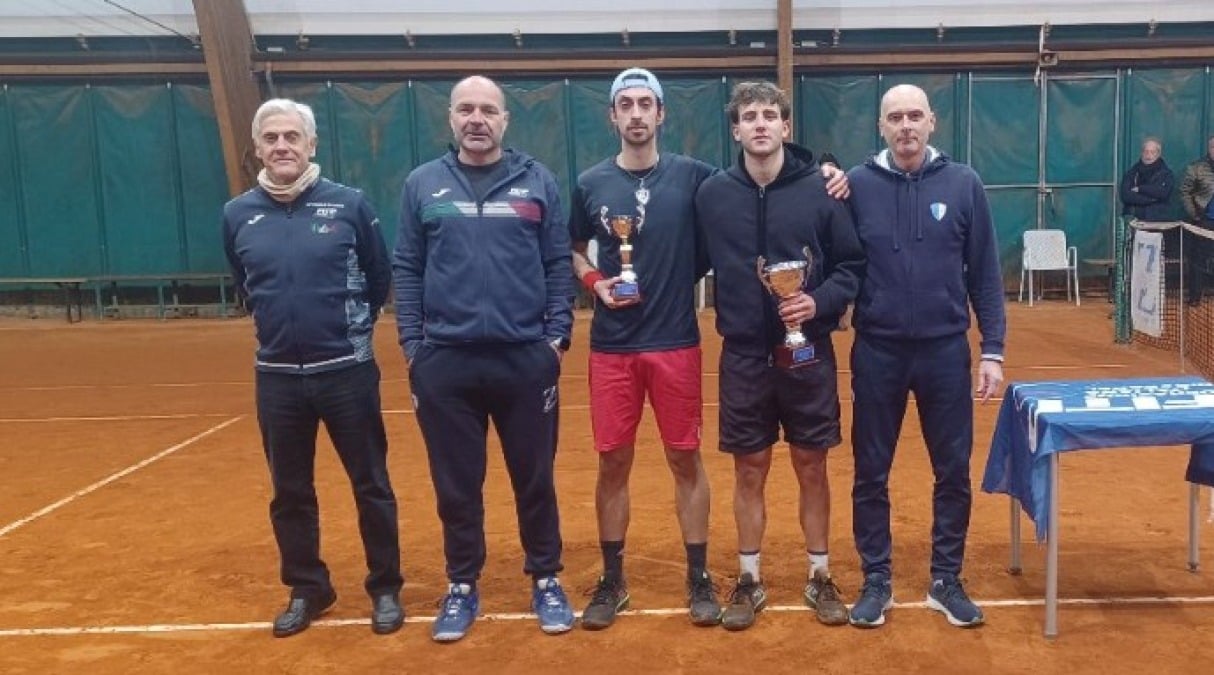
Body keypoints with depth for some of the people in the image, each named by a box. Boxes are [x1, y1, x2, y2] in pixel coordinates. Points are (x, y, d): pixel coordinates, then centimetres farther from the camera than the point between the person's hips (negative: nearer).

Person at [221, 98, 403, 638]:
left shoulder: (350, 204, -5)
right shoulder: (237, 214, 2)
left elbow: (380, 279, 6)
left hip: (347, 371, -2)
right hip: (276, 376, 3)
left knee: (371, 485, 7)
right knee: (290, 492, 13)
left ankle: (385, 589, 22)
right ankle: (307, 589, 30)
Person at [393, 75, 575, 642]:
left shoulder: (537, 182, 5)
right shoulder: (422, 184, 6)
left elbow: (559, 264, 5)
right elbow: (406, 269, 6)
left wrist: (557, 335, -3)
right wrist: (412, 344, 0)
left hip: (526, 359, 0)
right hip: (445, 362, 1)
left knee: (535, 477, 11)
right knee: (456, 484, 11)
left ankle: (546, 581, 28)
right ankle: (462, 587, 28)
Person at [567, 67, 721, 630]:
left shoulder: (692, 176, -1)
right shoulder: (590, 183, 4)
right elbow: (571, 250, 15)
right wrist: (593, 282, -5)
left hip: (676, 343, -1)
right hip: (612, 346, 1)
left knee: (686, 459, 7)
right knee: (613, 462, 8)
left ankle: (699, 578, 21)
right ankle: (612, 580, 22)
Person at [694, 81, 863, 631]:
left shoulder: (820, 188, -4)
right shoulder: (711, 194, 0)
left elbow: (853, 265, -1)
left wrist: (820, 301, -16)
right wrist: (728, 318, -6)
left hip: (808, 355, 0)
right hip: (743, 357, 1)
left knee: (812, 469, 11)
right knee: (749, 471, 10)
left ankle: (820, 578, 27)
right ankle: (749, 581, 25)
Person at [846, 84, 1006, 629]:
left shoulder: (963, 184, 0)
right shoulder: (856, 185, -2)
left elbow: (985, 274, 1)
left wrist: (992, 349, -1)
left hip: (945, 350, 1)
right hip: (877, 352, 0)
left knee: (953, 472, 9)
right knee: (870, 473, 8)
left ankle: (946, 580, 26)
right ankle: (876, 581, 24)